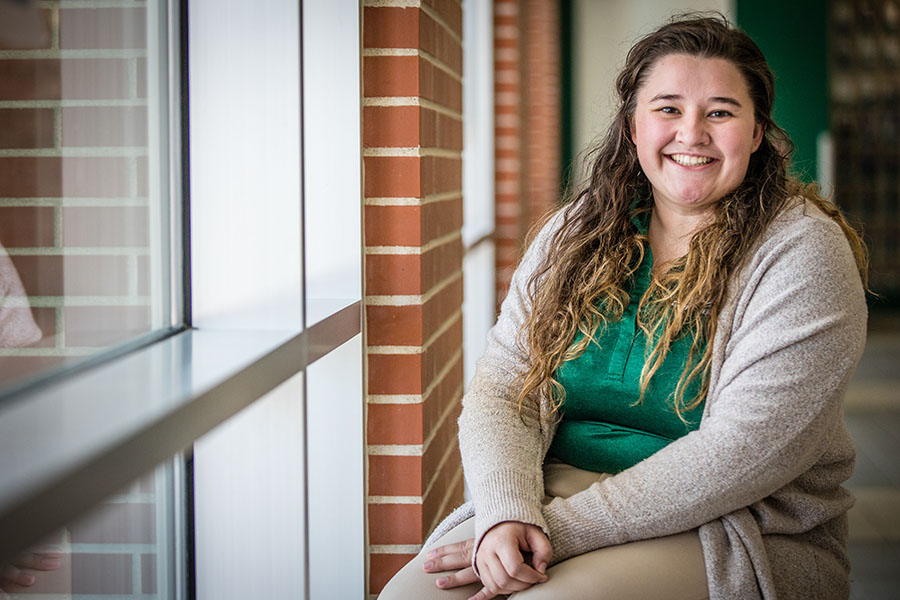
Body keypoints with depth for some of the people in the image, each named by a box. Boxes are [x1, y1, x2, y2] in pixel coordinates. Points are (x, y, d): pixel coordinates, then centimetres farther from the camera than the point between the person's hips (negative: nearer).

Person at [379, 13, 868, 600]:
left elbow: (742, 452, -17)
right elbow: (500, 391, 2)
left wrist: (560, 531, -22)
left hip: (739, 533, -4)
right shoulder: (576, 232, 8)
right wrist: (508, 514, -19)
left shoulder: (801, 250, -8)